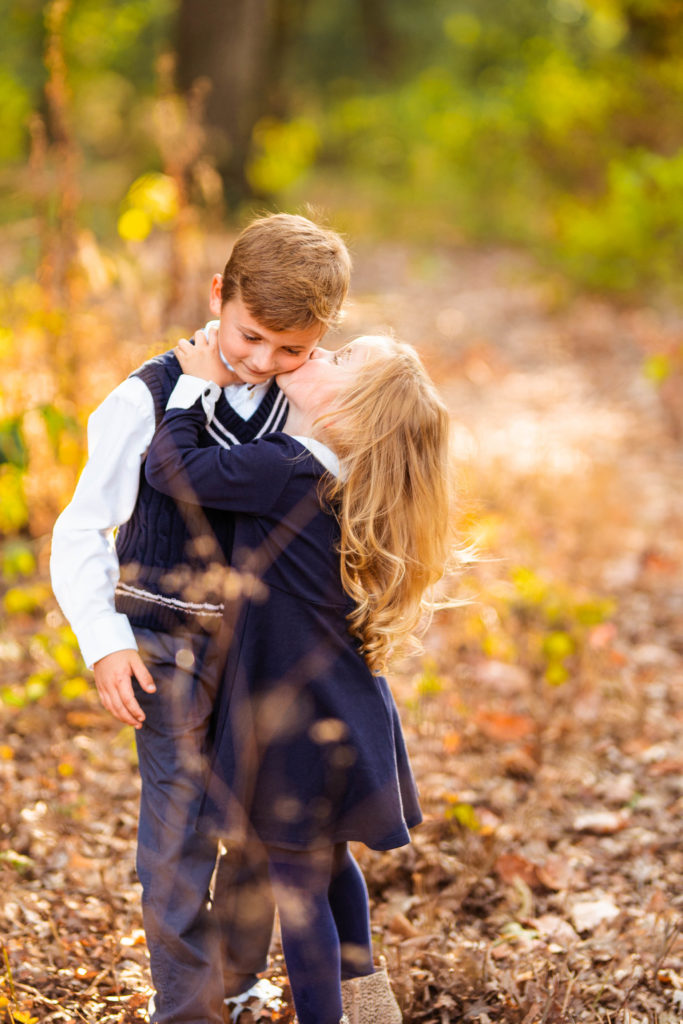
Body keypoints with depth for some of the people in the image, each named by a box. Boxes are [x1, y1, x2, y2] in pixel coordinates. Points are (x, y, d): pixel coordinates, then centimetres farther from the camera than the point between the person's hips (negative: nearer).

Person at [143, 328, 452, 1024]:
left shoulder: (284, 473, -25)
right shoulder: (345, 479, 1)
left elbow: (170, 466, -19)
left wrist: (199, 384, -8)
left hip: (297, 725, -9)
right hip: (340, 713, 9)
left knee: (299, 885, 5)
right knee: (328, 860, 27)